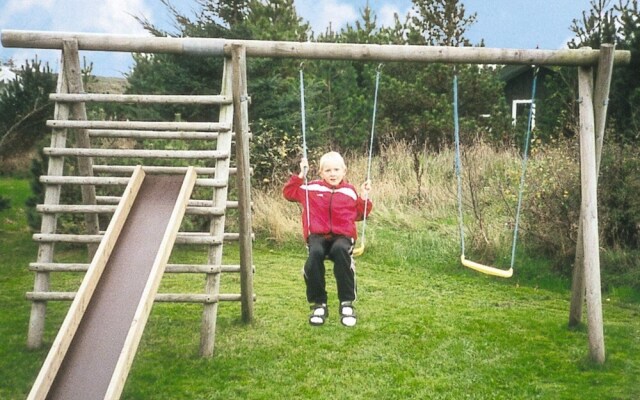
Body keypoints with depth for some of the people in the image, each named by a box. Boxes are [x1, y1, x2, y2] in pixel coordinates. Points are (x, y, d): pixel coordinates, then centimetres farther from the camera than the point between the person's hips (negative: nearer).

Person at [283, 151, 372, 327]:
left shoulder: (349, 191, 14)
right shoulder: (312, 188, 11)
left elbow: (359, 215, 19)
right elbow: (288, 193, 15)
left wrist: (364, 199, 5)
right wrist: (300, 175, 6)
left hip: (343, 236, 0)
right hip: (318, 235, 0)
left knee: (340, 250, -37)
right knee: (315, 253, -36)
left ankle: (347, 303, -27)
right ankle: (318, 304, -20)